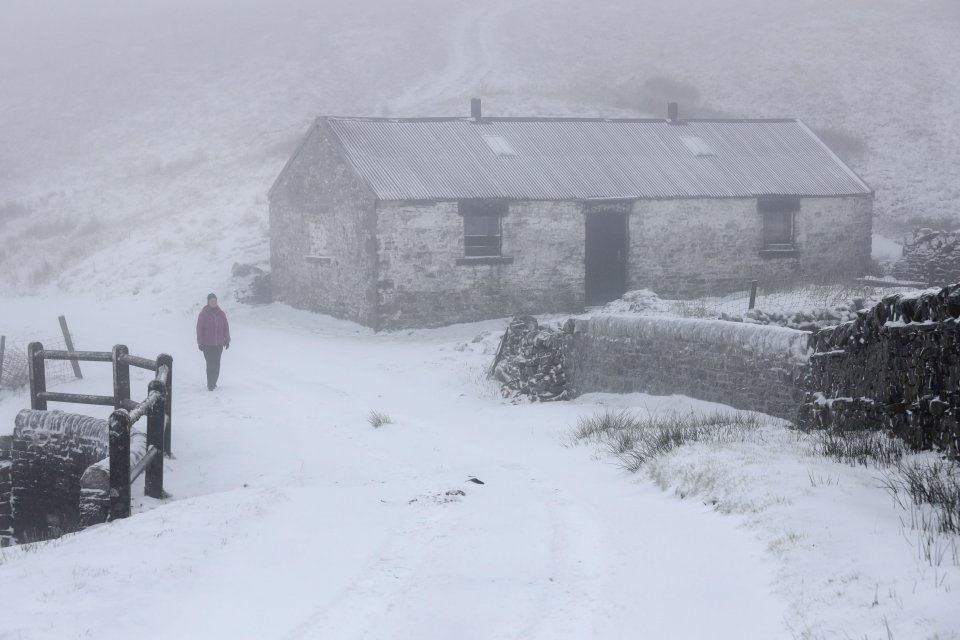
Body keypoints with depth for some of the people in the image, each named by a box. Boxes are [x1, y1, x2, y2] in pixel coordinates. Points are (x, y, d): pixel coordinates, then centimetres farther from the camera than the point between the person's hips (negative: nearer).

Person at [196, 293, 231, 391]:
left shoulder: (221, 313, 5)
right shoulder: (203, 313, -5)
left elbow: (226, 327, 10)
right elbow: (199, 328, -4)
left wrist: (227, 340, 9)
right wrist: (200, 343, -6)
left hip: (219, 344, 3)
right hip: (208, 345, -3)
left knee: (216, 364, 6)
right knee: (210, 364, -6)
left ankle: (213, 383, 17)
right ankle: (210, 384, 0)